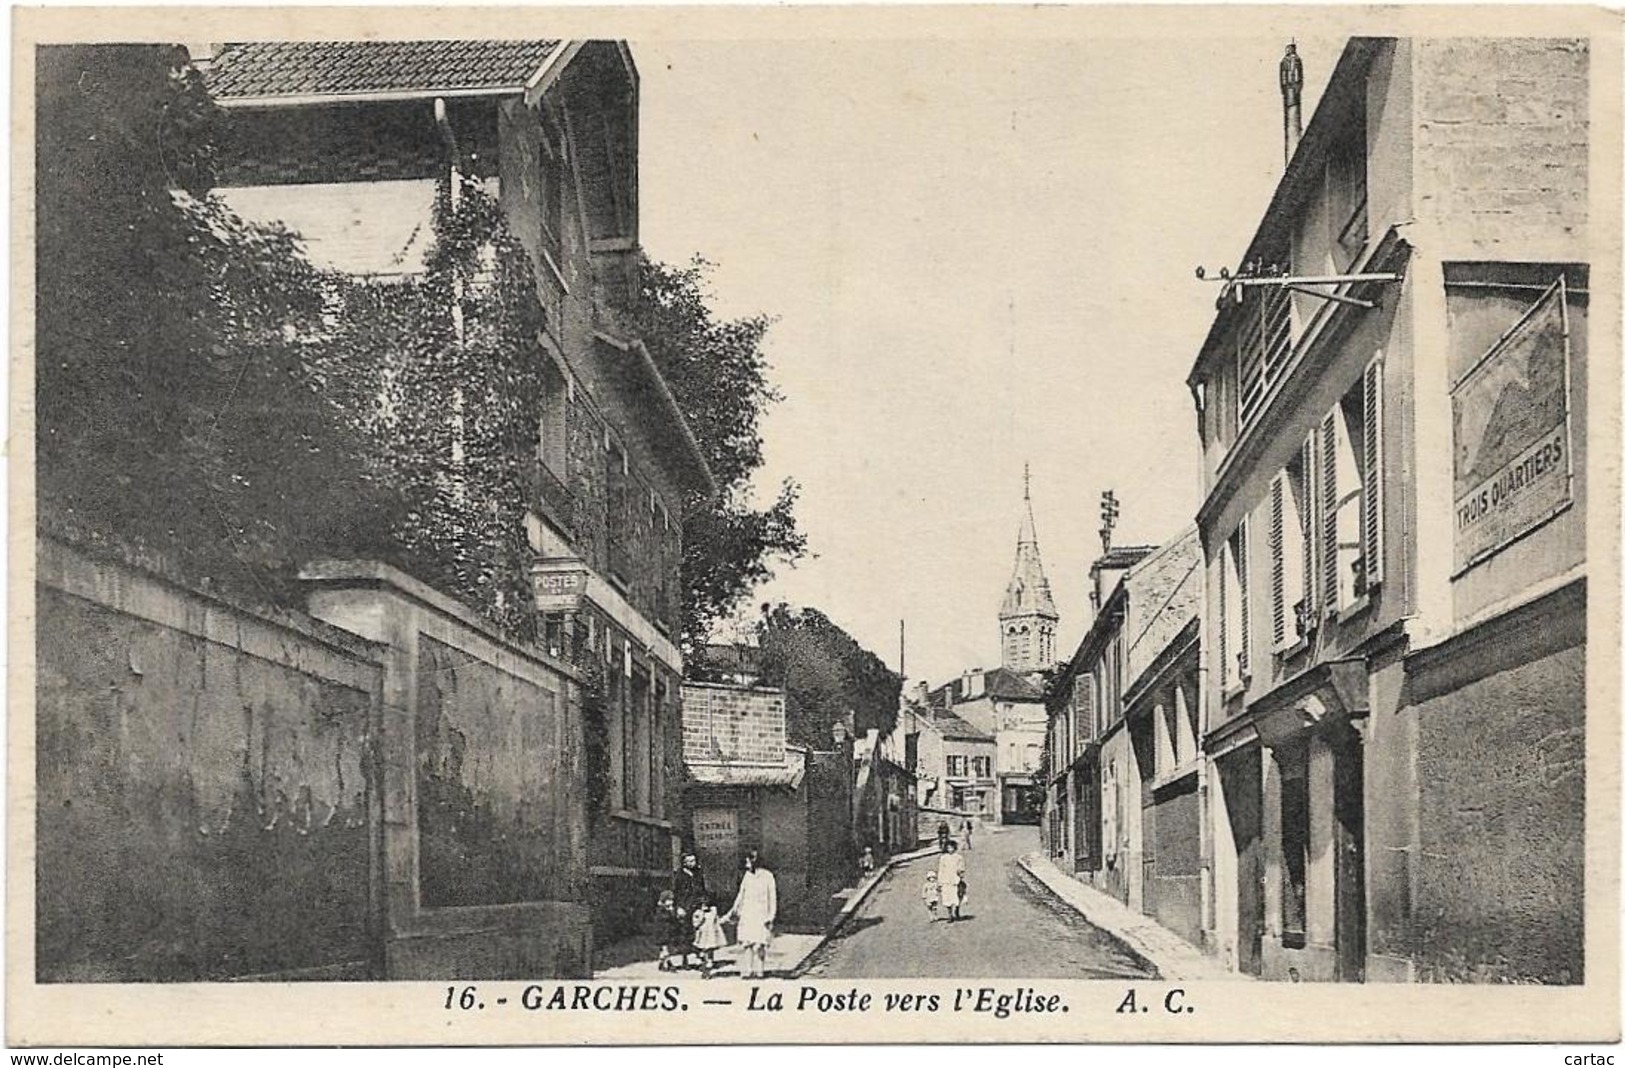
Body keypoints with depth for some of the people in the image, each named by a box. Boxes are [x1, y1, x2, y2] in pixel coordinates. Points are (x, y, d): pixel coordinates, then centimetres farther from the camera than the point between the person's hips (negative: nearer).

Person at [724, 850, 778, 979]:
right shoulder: (747, 875, 10)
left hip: (761, 914, -4)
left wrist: (771, 916, -8)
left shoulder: (767, 876, -4)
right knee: (747, 943, -1)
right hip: (747, 914, 4)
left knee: (759, 944, -6)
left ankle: (759, 971, 2)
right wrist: (734, 912, 17)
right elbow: (741, 895, 18)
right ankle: (747, 971, 3)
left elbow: (772, 898, -3)